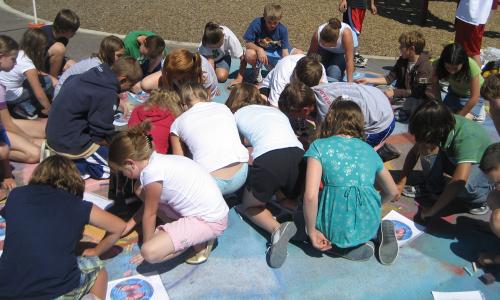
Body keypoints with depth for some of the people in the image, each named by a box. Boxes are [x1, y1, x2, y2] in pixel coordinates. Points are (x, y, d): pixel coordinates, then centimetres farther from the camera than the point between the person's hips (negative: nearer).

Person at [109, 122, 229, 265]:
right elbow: (149, 203, 21)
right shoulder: (157, 159, 4)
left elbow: (149, 214, -8)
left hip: (210, 221, -9)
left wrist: (146, 246, 5)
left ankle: (200, 240, 0)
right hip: (210, 210, 9)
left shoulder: (152, 172, -21)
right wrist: (130, 223, 25)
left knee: (150, 253, -21)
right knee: (142, 192, 14)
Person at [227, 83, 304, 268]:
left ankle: (277, 229, -9)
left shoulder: (237, 115, 25)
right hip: (298, 155, 5)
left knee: (249, 206, 22)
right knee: (291, 199, 36)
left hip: (268, 158, -4)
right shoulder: (274, 110, 35)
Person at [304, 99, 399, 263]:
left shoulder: (319, 146, -5)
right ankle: (378, 231, 8)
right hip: (369, 226, 5)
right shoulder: (369, 150, 9)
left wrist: (312, 231, -5)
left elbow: (310, 195, -17)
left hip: (335, 229, -5)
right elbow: (392, 192, 18)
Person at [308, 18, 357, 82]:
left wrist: (350, 82, -41)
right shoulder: (317, 34, -35)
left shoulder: (346, 33, -43)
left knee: (334, 75, -23)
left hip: (343, 51, -3)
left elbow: (349, 60, -40)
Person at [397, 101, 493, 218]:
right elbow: (414, 151, -8)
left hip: (484, 170, -6)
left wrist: (433, 209, -39)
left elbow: (459, 181, -47)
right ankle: (433, 188, 3)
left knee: (463, 184, -37)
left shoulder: (467, 138, -39)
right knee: (428, 150, -19)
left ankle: (480, 199, -5)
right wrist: (401, 182, -12)